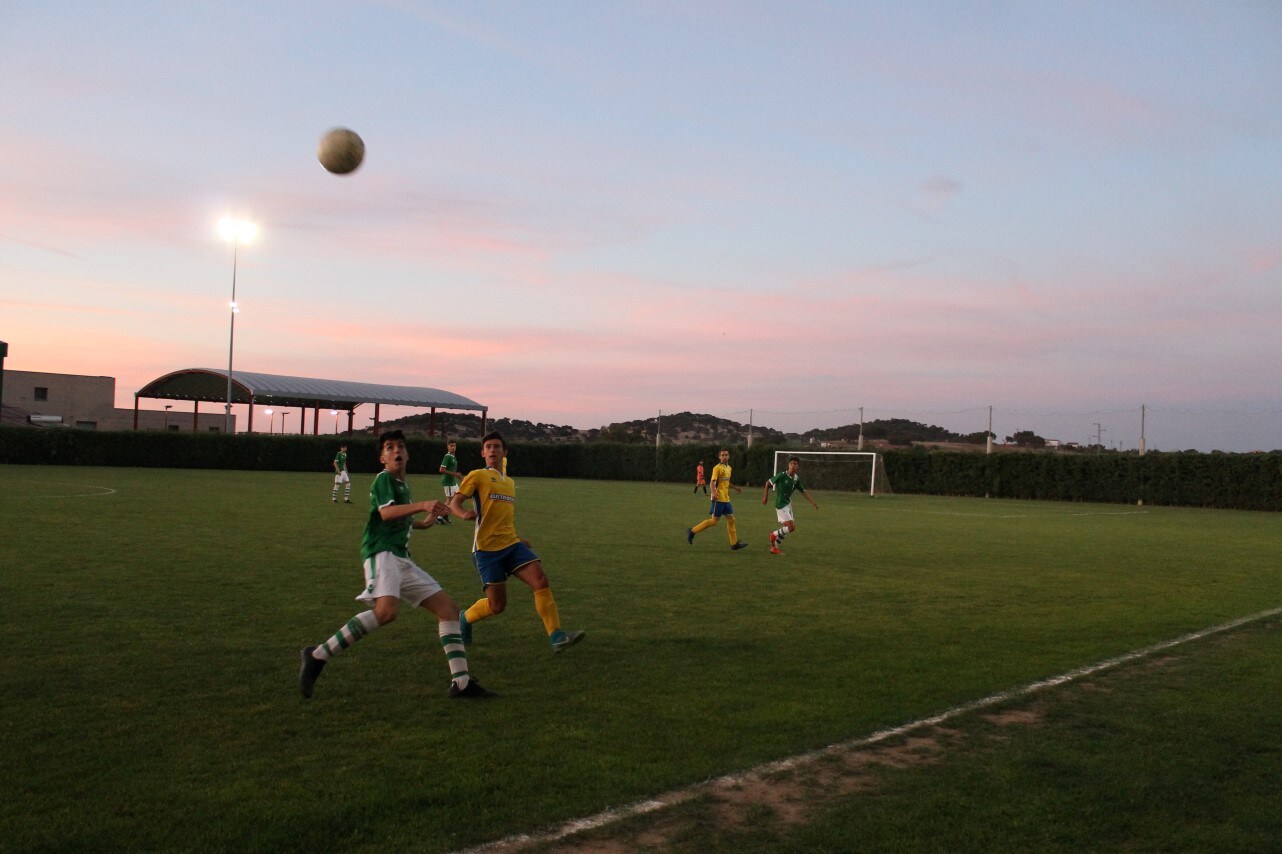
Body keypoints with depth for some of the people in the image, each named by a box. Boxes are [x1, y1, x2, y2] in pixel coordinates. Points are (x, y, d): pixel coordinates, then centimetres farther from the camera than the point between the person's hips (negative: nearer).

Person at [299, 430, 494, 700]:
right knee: (387, 610, -34)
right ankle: (318, 655, -23)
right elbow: (386, 511, -22)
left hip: (401, 559, 9)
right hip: (382, 553, -9)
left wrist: (423, 523, 34)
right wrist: (423, 505, -35)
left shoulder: (403, 485, 24)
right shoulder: (384, 478, -2)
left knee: (448, 607, 2)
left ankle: (461, 682, 0)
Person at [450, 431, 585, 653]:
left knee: (542, 581, -16)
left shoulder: (510, 482, 23)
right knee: (497, 605, -4)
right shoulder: (477, 476, 2)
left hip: (512, 544, 6)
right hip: (487, 548, -5)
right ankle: (464, 619, 27)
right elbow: (454, 503, -5)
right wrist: (464, 514, -27)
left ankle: (556, 637, -17)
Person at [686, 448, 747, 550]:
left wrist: (735, 488, 24)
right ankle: (692, 531, 3)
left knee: (731, 519, 6)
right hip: (718, 499, -8)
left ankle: (734, 544, 11)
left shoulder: (729, 468, 16)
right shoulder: (717, 468, -10)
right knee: (714, 520, -7)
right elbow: (713, 482, -20)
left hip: (726, 499, 8)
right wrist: (714, 493, -35)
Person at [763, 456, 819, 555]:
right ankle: (774, 534, 9)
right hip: (781, 506, -7)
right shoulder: (781, 475, -16)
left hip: (788, 504, 7)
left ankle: (774, 547, 25)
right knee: (792, 527, -14)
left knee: (785, 529, 12)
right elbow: (768, 483, -5)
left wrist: (813, 503, 6)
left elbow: (803, 492, 12)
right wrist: (765, 496, -11)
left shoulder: (796, 478, 2)